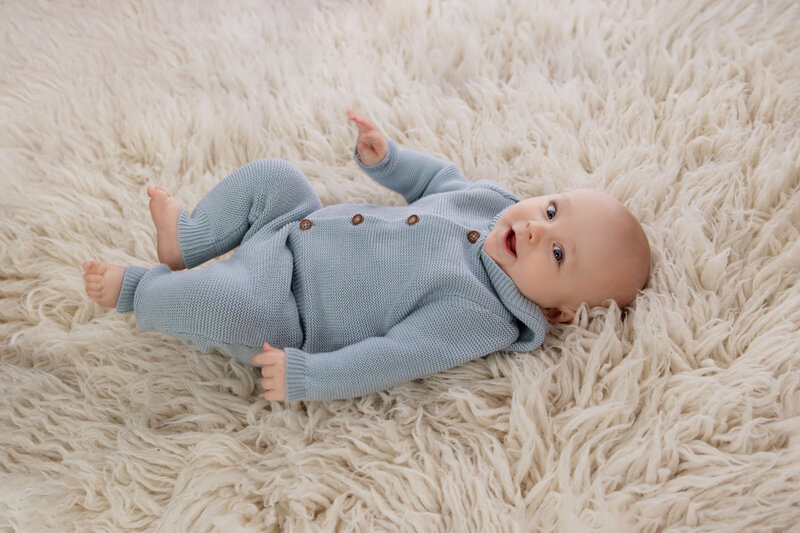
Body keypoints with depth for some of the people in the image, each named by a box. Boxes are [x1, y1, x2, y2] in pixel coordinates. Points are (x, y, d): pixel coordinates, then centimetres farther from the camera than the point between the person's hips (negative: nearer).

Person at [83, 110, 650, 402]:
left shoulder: (480, 316, -24)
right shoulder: (489, 199, -4)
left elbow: (396, 357, -28)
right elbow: (436, 177, 15)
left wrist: (304, 375, -31)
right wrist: (387, 156, 0)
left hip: (279, 308, -7)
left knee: (229, 306, -31)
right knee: (271, 175, 6)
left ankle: (136, 289, 1)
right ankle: (187, 241, 22)